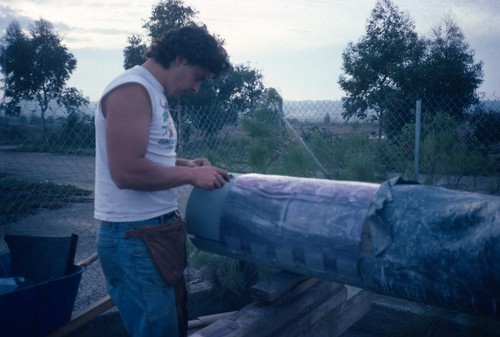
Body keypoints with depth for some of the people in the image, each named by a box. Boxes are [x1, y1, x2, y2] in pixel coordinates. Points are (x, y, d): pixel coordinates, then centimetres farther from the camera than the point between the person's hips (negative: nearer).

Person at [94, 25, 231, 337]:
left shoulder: (153, 92, 13)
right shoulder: (132, 90, -17)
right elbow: (127, 171, -26)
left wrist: (185, 164, 8)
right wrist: (191, 175, -16)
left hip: (158, 228, 10)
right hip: (135, 235, -10)